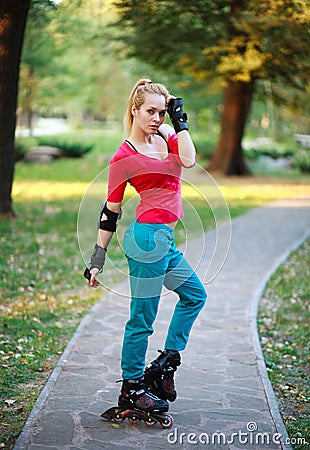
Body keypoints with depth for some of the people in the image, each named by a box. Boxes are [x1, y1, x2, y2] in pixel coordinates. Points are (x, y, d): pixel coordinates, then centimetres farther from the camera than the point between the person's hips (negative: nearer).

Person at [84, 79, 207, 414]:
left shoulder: (166, 136, 11)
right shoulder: (124, 156, -9)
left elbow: (189, 160, -10)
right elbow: (111, 210, -4)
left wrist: (179, 119, -3)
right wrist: (97, 257, -3)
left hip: (163, 238, 9)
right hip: (149, 236, -9)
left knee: (195, 295, 20)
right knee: (143, 318, 0)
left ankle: (165, 365, 24)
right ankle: (131, 389, 14)